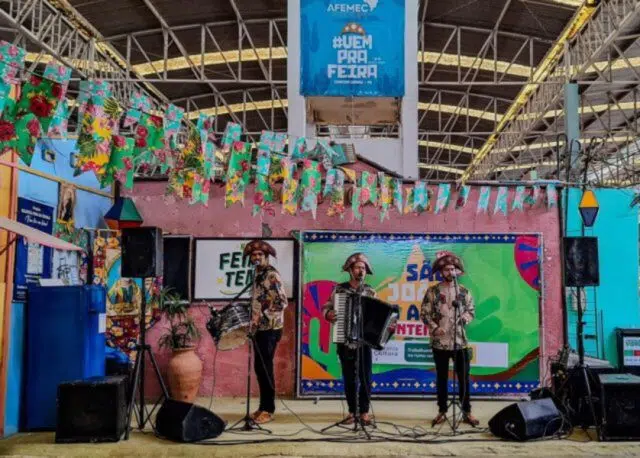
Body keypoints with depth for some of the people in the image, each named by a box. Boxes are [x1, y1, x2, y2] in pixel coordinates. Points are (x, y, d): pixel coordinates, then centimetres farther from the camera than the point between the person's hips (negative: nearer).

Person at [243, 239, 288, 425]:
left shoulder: (272, 275, -12)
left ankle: (268, 409, 2)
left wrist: (261, 316, -22)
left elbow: (282, 302, -20)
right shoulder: (258, 275, 15)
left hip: (269, 328, -9)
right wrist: (254, 320, 12)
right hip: (260, 328, 9)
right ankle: (263, 406, 19)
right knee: (259, 368, 11)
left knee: (265, 368, -6)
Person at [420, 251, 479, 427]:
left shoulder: (464, 291, 6)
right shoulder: (433, 291, 0)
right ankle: (442, 412, 16)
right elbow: (424, 313, -1)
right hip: (440, 342, -1)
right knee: (442, 378, 7)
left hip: (461, 341, 1)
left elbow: (471, 310, 7)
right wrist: (434, 327, -14)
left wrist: (463, 320, -13)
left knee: (464, 378, 4)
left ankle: (467, 412, 13)